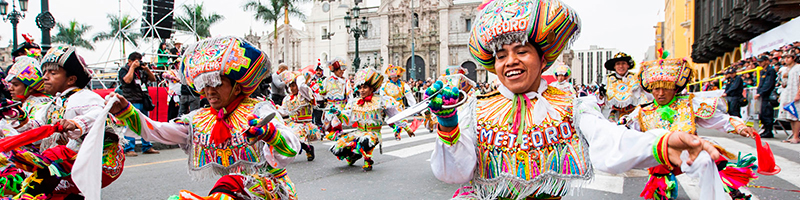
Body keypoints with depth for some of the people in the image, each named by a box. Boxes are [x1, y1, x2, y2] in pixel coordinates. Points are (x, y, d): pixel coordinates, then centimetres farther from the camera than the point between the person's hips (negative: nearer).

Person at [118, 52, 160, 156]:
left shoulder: (141, 70, 18)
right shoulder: (124, 70, 2)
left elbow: (153, 79, 16)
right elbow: (127, 80, -17)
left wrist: (147, 69, 2)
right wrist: (132, 67, -10)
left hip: (143, 102, 6)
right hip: (131, 102, -6)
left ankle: (147, 147, 17)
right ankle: (129, 149, -5)